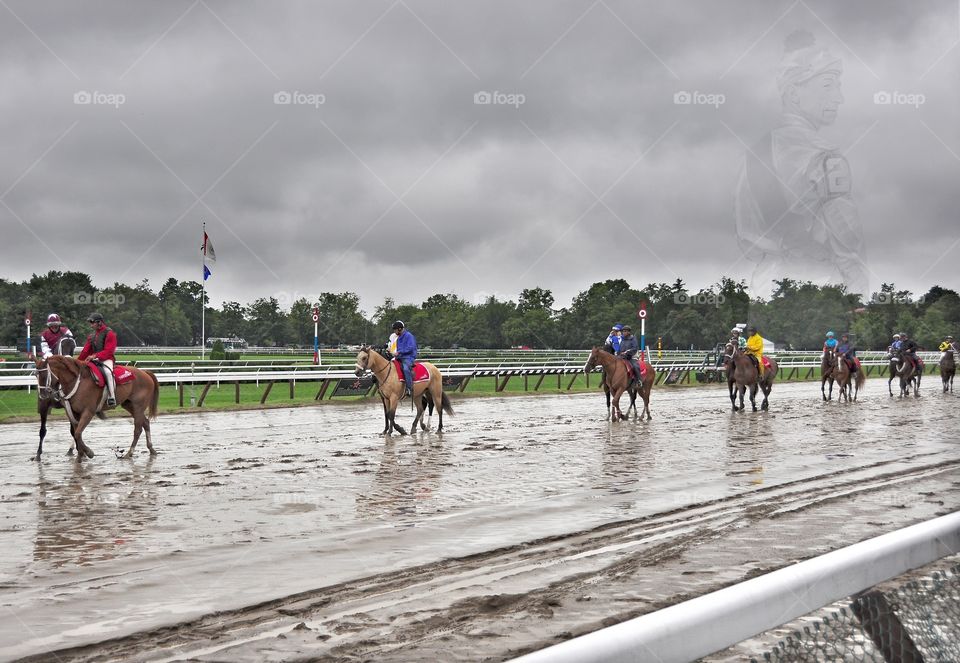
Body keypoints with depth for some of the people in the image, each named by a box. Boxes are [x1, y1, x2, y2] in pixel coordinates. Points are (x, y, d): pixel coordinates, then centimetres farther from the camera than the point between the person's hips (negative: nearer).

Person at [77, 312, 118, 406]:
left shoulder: (109, 333, -6)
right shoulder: (92, 336, 17)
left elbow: (108, 351, -15)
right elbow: (86, 351, 16)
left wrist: (96, 356, -25)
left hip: (106, 359, -8)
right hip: (95, 360, 8)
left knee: (108, 372, -36)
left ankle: (111, 397, -41)